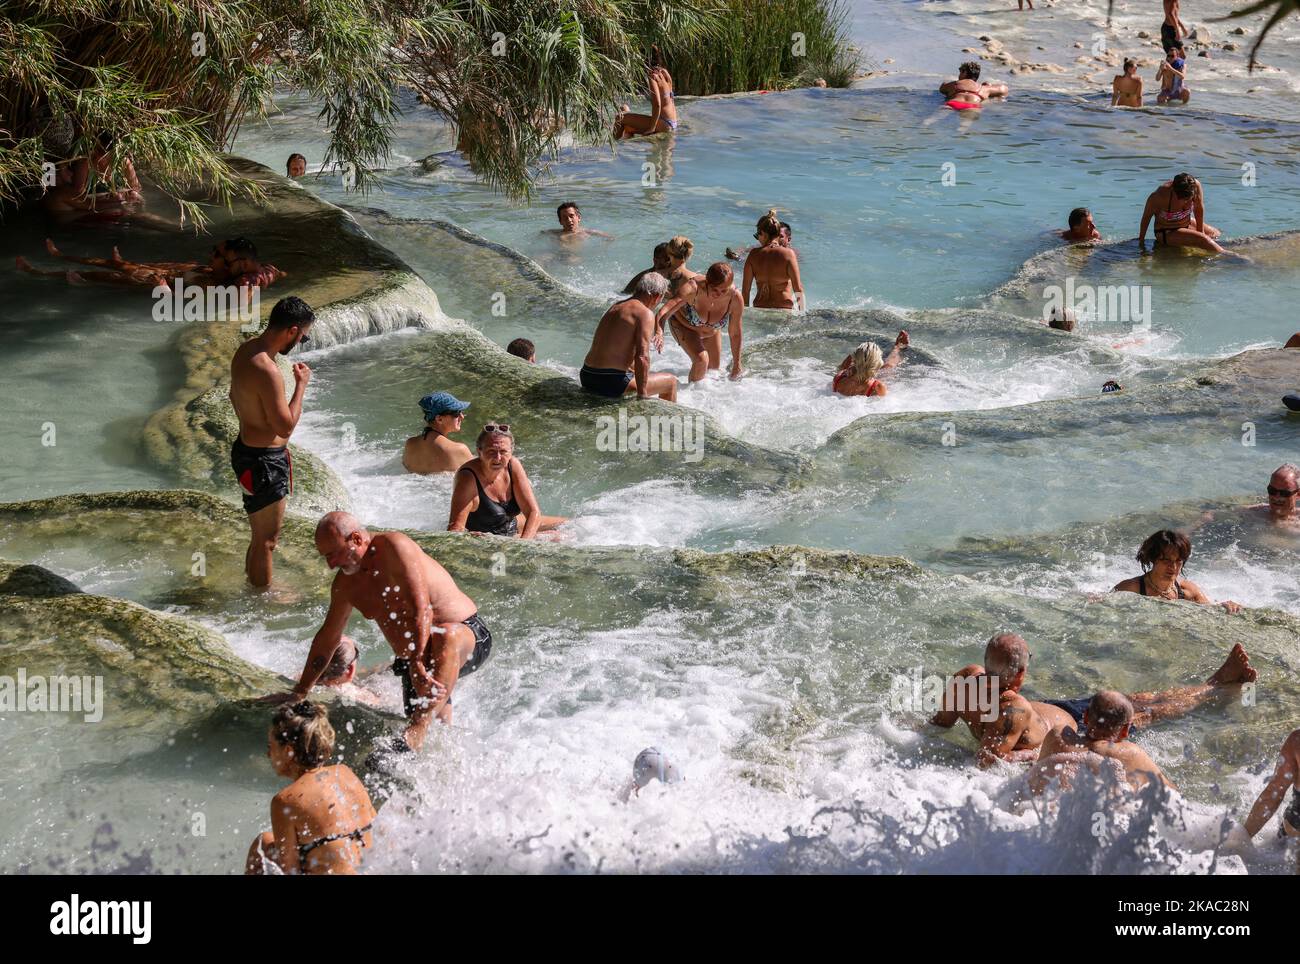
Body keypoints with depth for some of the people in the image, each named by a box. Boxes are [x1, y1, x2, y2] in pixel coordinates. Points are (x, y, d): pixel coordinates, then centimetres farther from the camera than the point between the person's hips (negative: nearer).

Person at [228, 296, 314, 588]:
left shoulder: (245, 350, 1)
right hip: (264, 462, -10)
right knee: (266, 538, 9)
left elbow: (234, 397, 17)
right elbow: (286, 426, -25)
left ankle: (252, 576, 44)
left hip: (246, 448, 10)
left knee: (262, 532, 27)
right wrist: (301, 384, -14)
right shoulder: (267, 371, -30)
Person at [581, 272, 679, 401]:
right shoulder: (646, 314, -13)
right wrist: (642, 395, -14)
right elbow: (642, 357, -20)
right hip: (610, 383, -9)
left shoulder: (616, 306, 14)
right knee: (671, 382, 9)